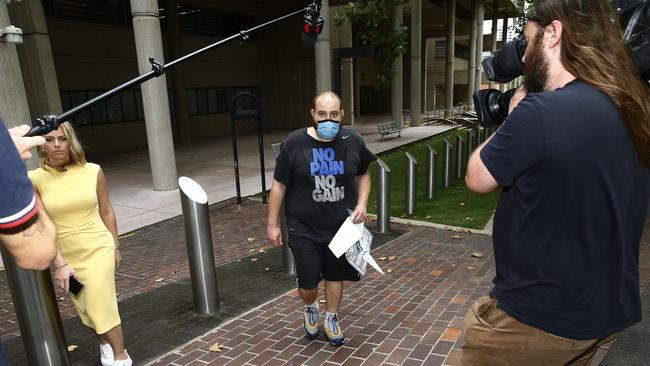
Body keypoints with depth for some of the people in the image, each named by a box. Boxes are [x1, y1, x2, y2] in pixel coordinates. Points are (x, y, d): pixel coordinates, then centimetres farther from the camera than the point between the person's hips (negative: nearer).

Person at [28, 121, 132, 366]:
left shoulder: (92, 171, -8)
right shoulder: (35, 179, -10)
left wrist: (115, 247, 8)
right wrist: (59, 264, -15)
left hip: (99, 249, -2)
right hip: (65, 256, 2)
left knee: (101, 306, -6)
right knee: (86, 309, 17)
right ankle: (105, 343, 44)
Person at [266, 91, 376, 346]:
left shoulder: (353, 142, -7)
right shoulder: (294, 143, -13)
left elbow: (363, 174, 10)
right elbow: (279, 185, -6)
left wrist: (362, 203, -5)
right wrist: (272, 224, -4)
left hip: (341, 225, 2)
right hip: (304, 228, -2)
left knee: (335, 275, 16)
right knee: (308, 282, 5)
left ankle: (331, 319, 42)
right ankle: (310, 308, 41)